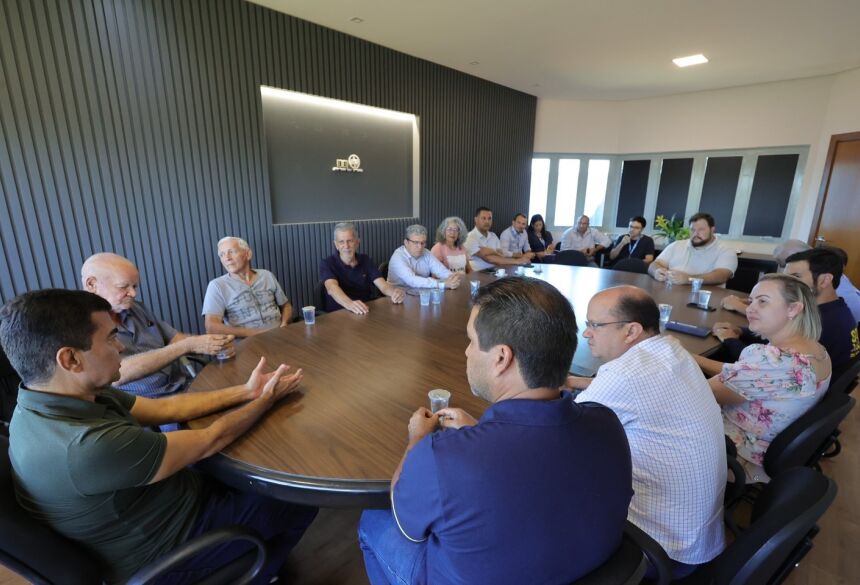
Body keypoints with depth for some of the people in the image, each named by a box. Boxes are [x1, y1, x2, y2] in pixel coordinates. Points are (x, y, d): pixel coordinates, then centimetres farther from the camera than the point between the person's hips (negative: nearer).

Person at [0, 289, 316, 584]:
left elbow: (166, 408, -3)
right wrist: (267, 399, -13)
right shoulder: (86, 445, -39)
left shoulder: (60, 396, -10)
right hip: (167, 549, -7)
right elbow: (210, 441, -28)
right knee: (303, 501, 5)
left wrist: (247, 391, -6)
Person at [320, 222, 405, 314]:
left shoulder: (365, 260, 8)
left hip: (367, 312, 3)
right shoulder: (327, 263, -4)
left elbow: (383, 286, -2)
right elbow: (332, 288, -24)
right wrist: (349, 304, -44)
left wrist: (395, 292, -26)